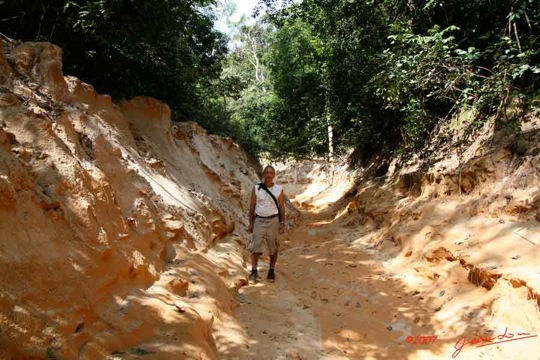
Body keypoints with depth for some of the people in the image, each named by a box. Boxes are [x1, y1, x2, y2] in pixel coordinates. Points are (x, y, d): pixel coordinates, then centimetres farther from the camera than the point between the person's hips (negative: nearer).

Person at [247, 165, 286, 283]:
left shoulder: (279, 189, -2)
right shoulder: (256, 188, -2)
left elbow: (281, 207, 3)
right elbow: (252, 206, 3)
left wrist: (283, 223, -1)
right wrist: (250, 223, 1)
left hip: (273, 221, 0)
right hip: (259, 220, 0)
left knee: (273, 247, 7)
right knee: (256, 246, -2)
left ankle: (271, 271, 21)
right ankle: (254, 271, 7)